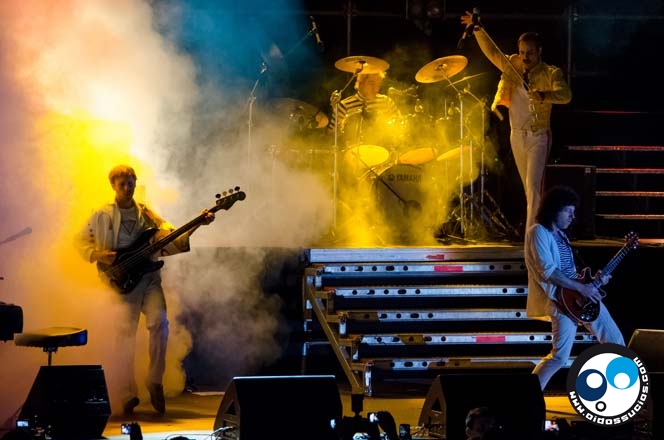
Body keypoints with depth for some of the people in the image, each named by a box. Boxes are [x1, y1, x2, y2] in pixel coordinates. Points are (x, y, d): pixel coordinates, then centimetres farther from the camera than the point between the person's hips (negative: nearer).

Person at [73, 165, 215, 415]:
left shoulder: (146, 214, 12)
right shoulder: (102, 216, 6)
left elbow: (173, 240, 3)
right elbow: (80, 241, 11)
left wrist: (197, 224, -11)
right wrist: (97, 255, -8)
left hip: (148, 277, 2)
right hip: (123, 280, -2)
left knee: (159, 322, -20)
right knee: (126, 334, -6)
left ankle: (155, 380, -4)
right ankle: (128, 395, 2)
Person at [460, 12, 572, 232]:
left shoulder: (551, 73, -11)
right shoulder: (512, 66, 5)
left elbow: (565, 94, -27)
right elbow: (491, 51, 3)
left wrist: (545, 95, -47)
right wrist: (478, 29, -10)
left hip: (538, 136, -6)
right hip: (517, 135, 6)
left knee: (533, 185, -17)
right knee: (528, 187, 12)